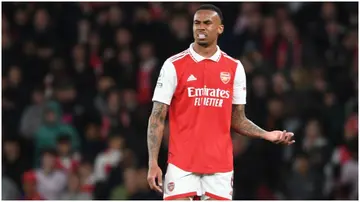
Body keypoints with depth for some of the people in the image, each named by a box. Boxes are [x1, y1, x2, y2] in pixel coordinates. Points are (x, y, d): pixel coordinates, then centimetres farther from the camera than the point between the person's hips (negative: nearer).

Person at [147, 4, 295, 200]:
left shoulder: (234, 68, 8)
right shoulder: (174, 65, -1)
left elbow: (238, 120, 13)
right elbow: (157, 118, -2)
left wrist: (267, 135, -5)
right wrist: (153, 163, -10)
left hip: (220, 165, 3)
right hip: (182, 164, -3)